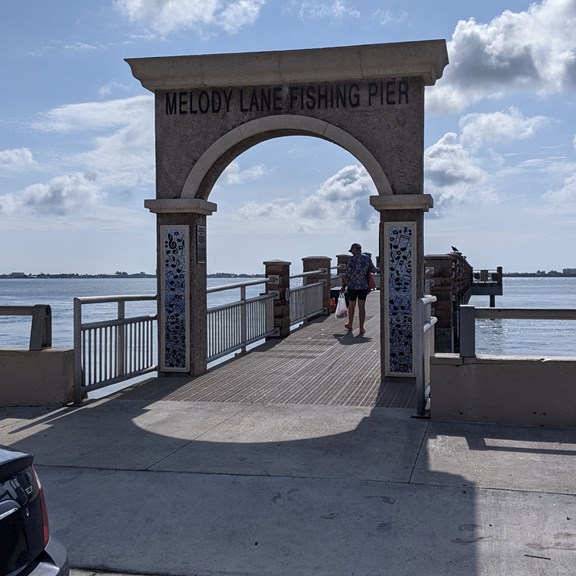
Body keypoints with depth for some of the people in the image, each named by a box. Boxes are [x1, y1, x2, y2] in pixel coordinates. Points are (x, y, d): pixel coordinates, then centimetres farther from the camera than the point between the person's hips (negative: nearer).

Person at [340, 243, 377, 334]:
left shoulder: (352, 259, -11)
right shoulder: (367, 258, -1)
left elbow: (347, 273, -8)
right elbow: (374, 270, 10)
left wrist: (344, 285, 2)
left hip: (352, 286, -2)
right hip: (363, 286, 2)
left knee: (351, 306, 15)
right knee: (362, 307, 3)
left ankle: (350, 325, 31)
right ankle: (361, 328, -2)